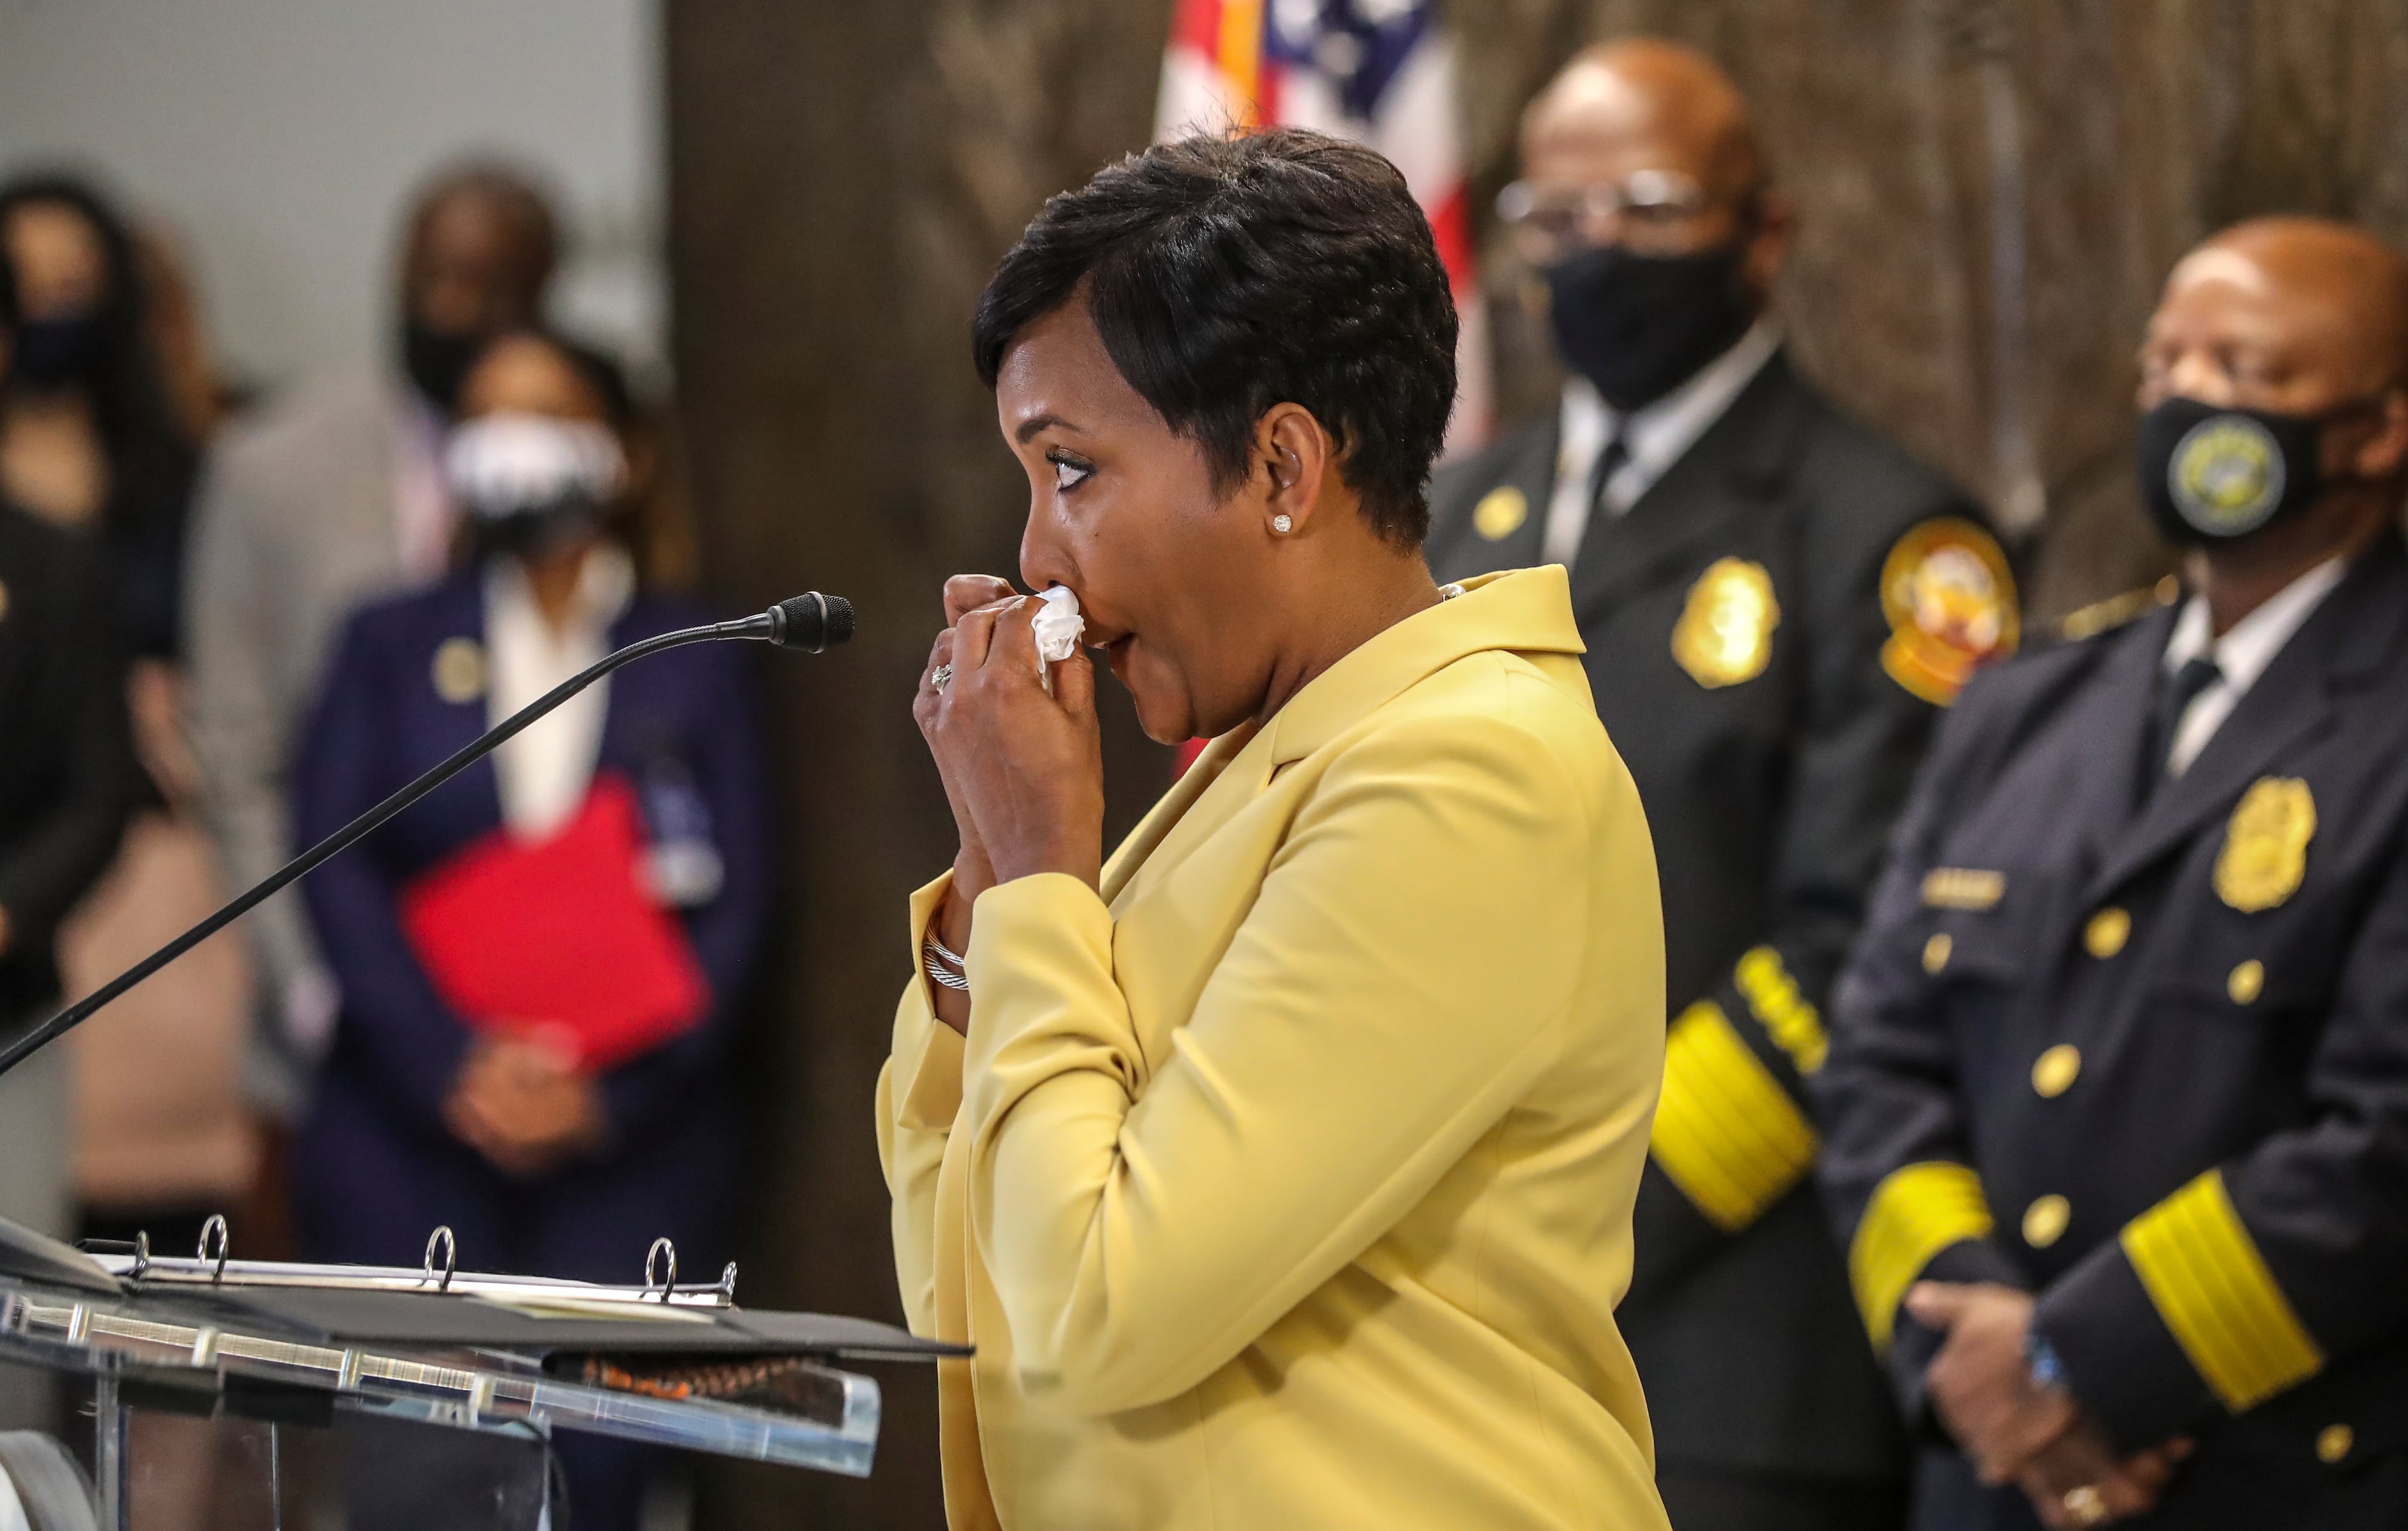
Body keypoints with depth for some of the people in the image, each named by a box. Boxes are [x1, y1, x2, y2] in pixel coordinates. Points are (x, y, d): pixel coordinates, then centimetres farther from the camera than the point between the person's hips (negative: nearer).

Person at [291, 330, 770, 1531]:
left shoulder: (695, 666, 11)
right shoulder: (390, 647, 13)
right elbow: (338, 874, 2)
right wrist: (452, 1072, -12)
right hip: (410, 1134, 0)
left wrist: (610, 1094, -9)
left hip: (629, 1146, 0)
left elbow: (730, 904, 3)